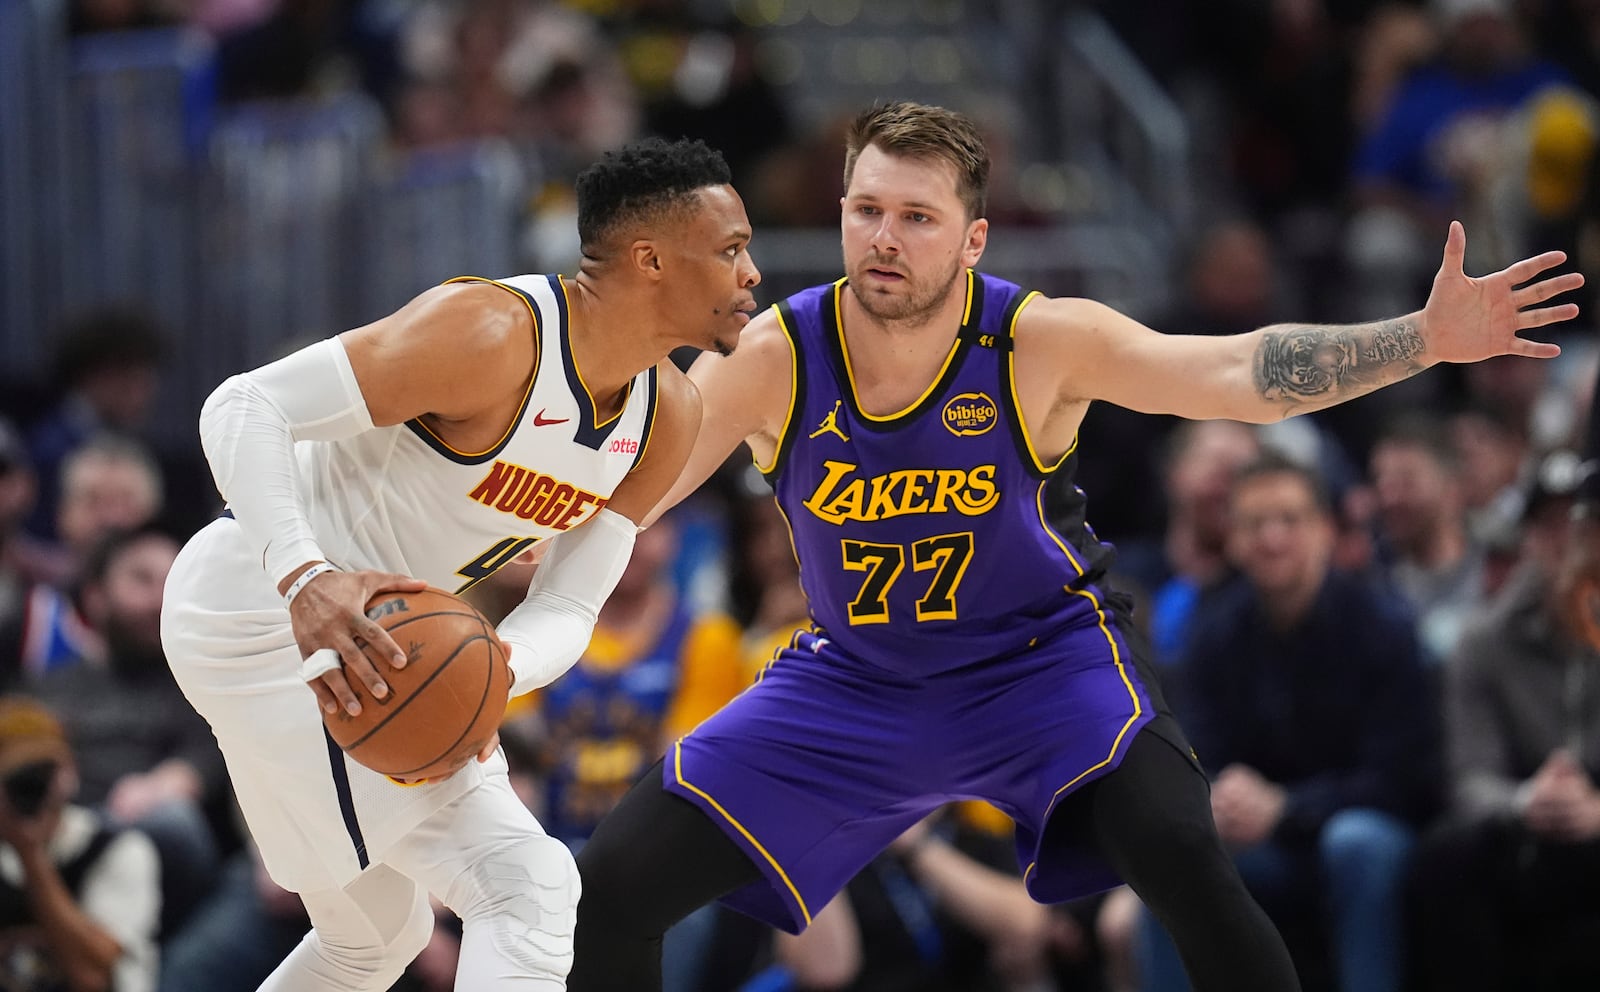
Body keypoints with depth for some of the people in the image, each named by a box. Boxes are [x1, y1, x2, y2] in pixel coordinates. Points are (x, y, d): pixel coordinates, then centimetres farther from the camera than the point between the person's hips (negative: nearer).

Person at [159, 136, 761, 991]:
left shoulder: (667, 416, 0)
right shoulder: (493, 334, -26)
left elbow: (569, 607, 0)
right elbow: (244, 407, -28)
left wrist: (494, 672, -24)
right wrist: (304, 579, -43)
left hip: (366, 634, 10)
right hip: (265, 614, -10)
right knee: (527, 889, -17)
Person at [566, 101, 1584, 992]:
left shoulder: (1040, 342, -20)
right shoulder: (771, 360, -17)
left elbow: (1242, 370, -28)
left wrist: (1425, 339, -41)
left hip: (1038, 657, -2)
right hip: (854, 680, 3)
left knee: (1182, 856, -30)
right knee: (613, 893, -6)